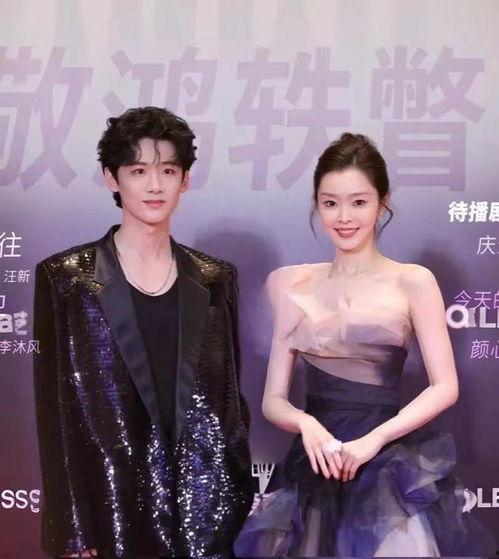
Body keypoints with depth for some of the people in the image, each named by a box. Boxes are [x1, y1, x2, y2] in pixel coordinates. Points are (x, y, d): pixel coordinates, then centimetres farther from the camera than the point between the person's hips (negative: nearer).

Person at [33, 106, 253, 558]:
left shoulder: (214, 279, 5)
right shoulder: (66, 278, -4)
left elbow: (230, 392, 9)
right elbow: (56, 408, -5)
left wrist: (243, 494, 5)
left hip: (209, 500, 3)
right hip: (115, 503, -2)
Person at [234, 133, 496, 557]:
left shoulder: (413, 282, -1)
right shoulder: (291, 284, 5)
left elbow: (445, 388, -5)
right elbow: (273, 399, 4)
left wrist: (374, 439, -17)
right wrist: (305, 423, -17)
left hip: (392, 465, -2)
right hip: (315, 465, 2)